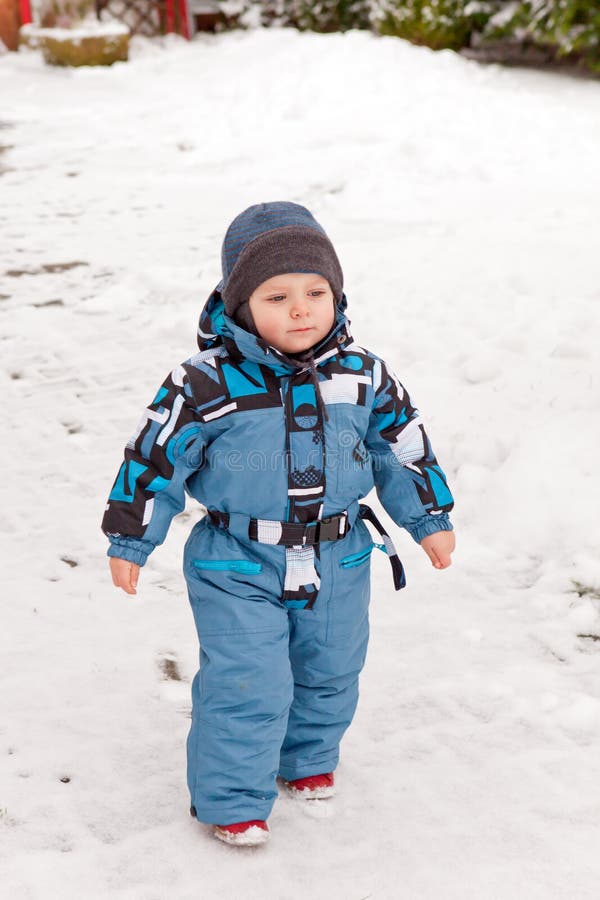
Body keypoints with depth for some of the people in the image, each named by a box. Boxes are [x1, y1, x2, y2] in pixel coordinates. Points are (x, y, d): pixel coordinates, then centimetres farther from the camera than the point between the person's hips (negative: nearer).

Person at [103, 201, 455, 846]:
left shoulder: (361, 376, -5)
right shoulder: (207, 383, -16)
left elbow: (402, 445, 9)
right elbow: (156, 455, -8)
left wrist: (429, 519, 13)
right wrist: (129, 539, -3)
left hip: (337, 562, 4)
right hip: (238, 568, -4)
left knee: (329, 672, 18)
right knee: (246, 684, -5)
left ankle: (309, 758, 45)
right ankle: (232, 798, 15)